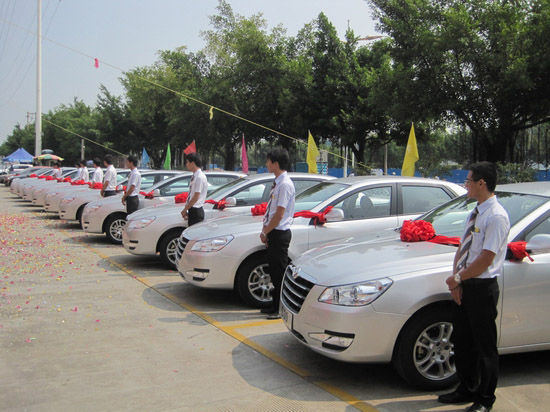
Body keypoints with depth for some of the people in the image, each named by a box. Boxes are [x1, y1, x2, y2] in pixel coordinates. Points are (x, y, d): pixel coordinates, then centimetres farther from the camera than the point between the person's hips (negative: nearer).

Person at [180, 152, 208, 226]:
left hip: (196, 211, -9)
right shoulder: (194, 176, 12)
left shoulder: (199, 177, -16)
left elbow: (196, 197, -19)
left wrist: (185, 209, -12)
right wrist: (186, 209, 12)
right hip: (192, 210, 9)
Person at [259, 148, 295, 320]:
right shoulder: (278, 183, 12)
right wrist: (265, 230, 7)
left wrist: (265, 232, -12)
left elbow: (279, 214, -20)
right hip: (273, 233, 9)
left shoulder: (285, 184, -17)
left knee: (279, 271, -1)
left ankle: (281, 309, 8)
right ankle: (275, 305, 27)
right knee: (274, 270, 16)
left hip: (280, 233, -9)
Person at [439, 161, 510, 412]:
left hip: (482, 288, -9)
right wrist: (455, 278, -2)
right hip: (463, 286, 9)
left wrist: (459, 278, -13)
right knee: (461, 341, 18)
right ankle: (466, 389, 34)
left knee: (484, 345, 5)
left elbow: (486, 259, -20)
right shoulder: (475, 213, 10)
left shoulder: (496, 216, -17)